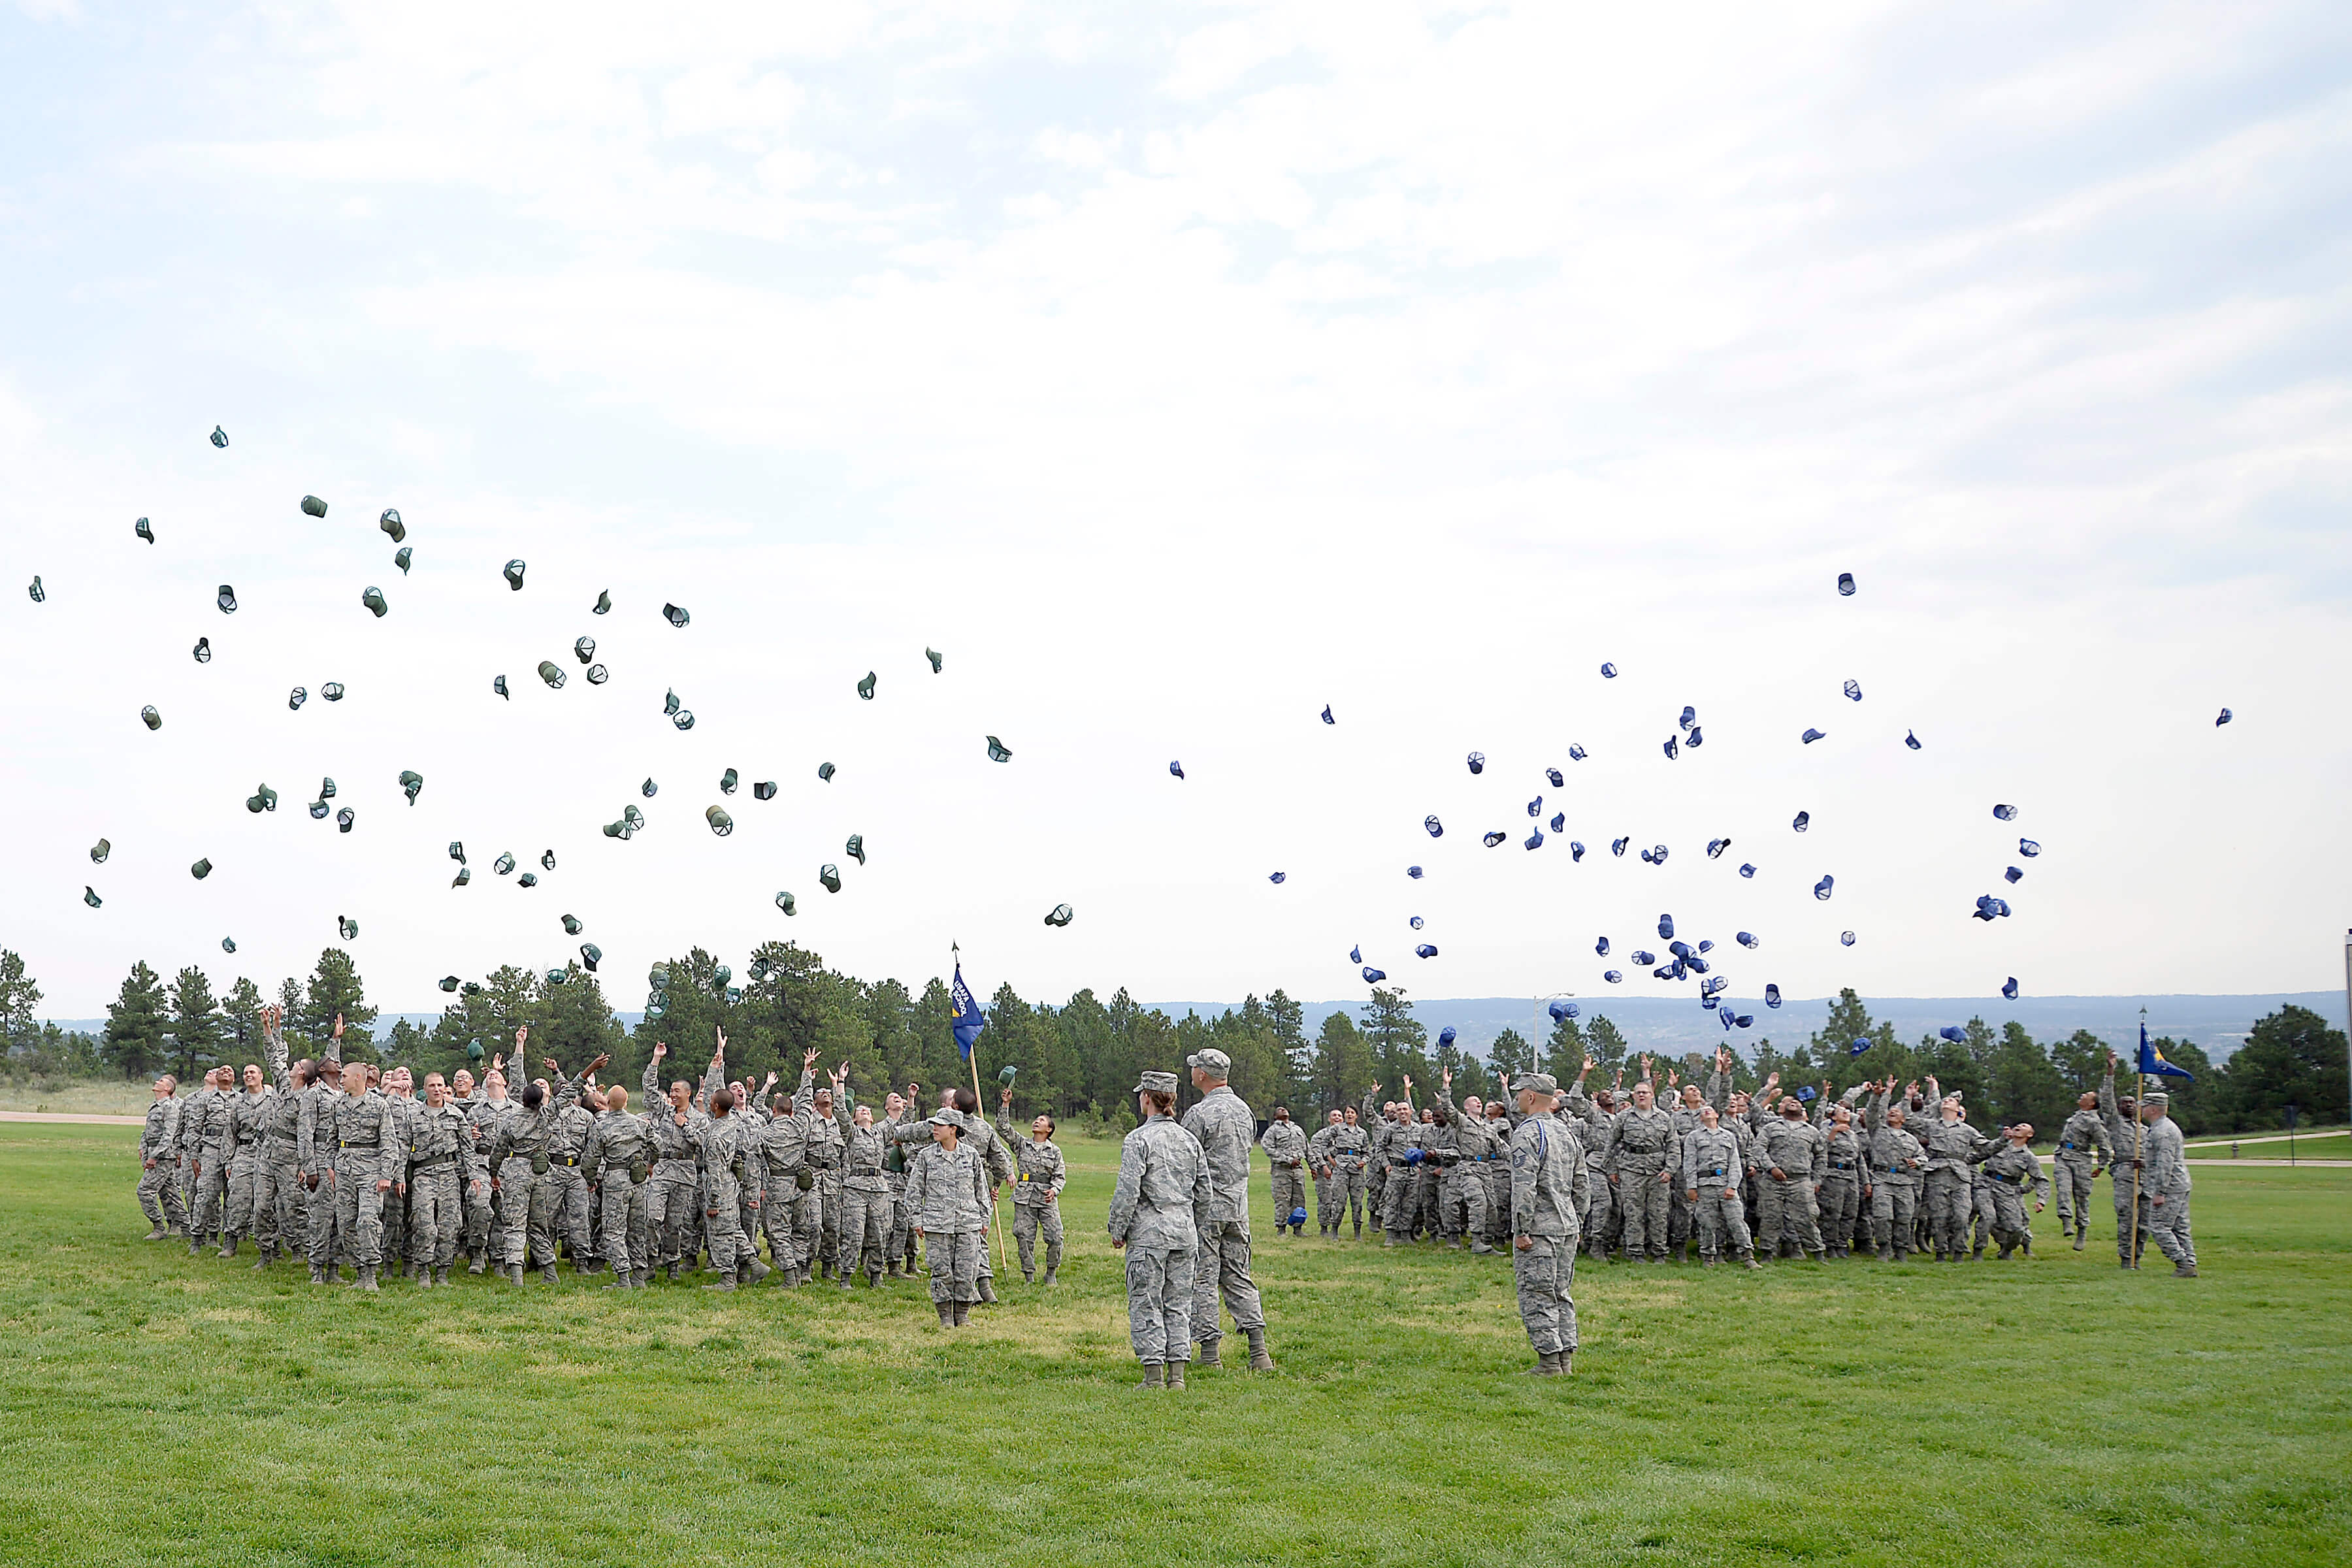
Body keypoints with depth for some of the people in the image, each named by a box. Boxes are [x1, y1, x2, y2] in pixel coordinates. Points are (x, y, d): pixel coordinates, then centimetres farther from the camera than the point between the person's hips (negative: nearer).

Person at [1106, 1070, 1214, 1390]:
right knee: (1178, 1303, 10)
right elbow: (1205, 1193, 13)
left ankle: (1154, 1375, -2)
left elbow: (1127, 1191, -13)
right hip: (1184, 1232, 6)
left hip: (1148, 1234, -6)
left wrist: (1117, 1231, -2)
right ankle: (1177, 1372, 9)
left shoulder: (1138, 1140, -9)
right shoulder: (1190, 1141, 10)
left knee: (1145, 1304, 0)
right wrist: (1199, 1231, 22)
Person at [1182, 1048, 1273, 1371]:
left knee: (1203, 1278, -1)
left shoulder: (1199, 1114, -15)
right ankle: (1259, 1352, 4)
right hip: (1239, 1204, 7)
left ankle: (1209, 1353, 0)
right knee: (1238, 1276, 10)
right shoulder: (1244, 1110, 11)